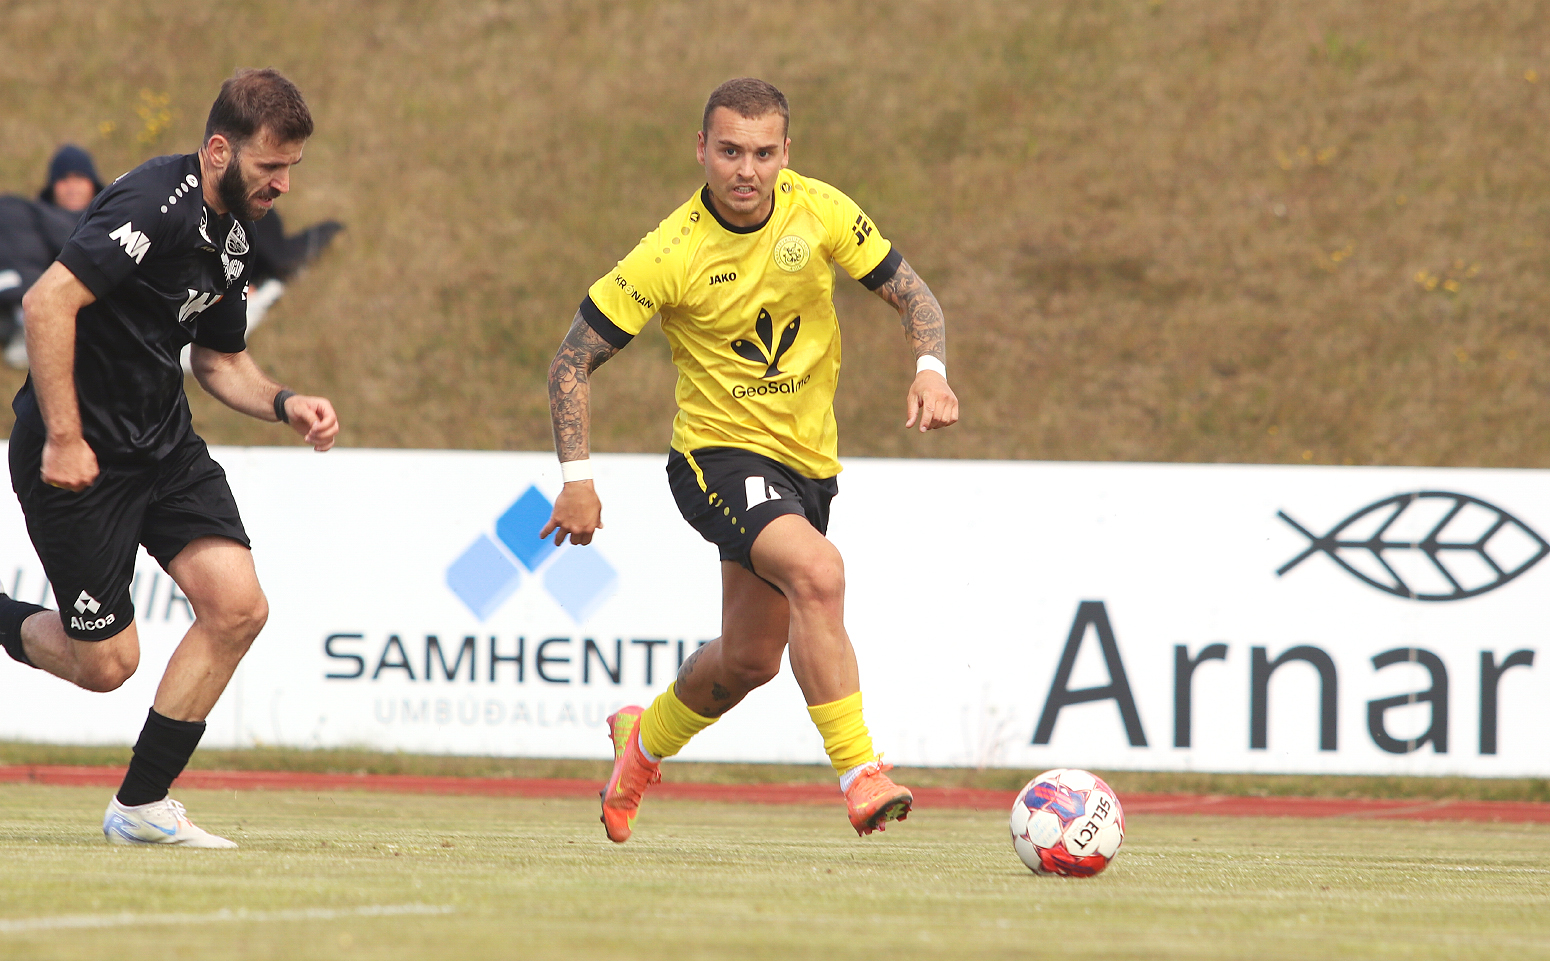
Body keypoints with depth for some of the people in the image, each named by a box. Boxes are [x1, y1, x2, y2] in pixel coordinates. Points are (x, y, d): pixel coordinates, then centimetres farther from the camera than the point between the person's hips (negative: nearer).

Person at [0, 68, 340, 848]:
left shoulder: (232, 234, 9)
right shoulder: (156, 205, -21)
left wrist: (284, 404, 3)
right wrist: (63, 439, -27)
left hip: (163, 445, 9)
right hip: (78, 454, -8)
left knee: (238, 608, -8)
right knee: (105, 663, -4)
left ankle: (141, 805, 4)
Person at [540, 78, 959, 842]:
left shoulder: (819, 211, -8)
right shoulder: (670, 256, -19)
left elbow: (911, 294, 1)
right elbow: (573, 360, -11)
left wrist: (930, 370, -19)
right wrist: (576, 478, -19)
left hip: (807, 460, 5)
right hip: (719, 454, -5)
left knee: (751, 658, 15)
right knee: (818, 573, -32)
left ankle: (644, 741, 45)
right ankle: (860, 777, -32)